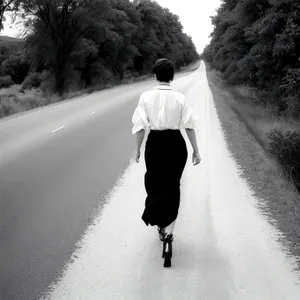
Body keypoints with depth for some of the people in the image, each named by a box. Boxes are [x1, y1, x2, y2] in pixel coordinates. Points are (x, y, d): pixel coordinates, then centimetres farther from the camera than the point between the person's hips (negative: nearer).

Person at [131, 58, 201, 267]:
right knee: (172, 187, 10)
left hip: (155, 144, 0)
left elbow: (140, 126, -6)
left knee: (155, 185, 19)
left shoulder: (146, 97, -5)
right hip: (176, 144, 0)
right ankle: (168, 231, 6)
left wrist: (138, 149, 5)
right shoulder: (180, 98, -4)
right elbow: (189, 126, -6)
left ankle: (161, 224, 19)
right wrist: (196, 150, 1)